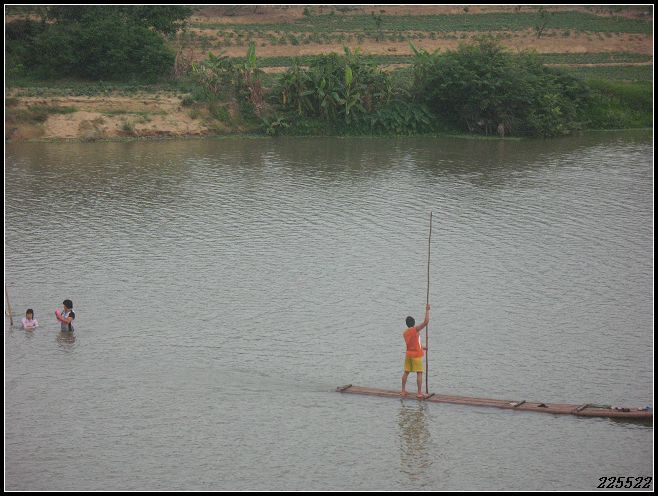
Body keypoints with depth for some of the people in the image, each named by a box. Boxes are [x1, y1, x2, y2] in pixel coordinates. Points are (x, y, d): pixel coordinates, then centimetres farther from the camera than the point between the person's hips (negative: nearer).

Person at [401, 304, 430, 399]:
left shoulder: (405, 333, 8)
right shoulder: (415, 329, -11)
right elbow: (426, 322, -19)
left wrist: (422, 348, 26)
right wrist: (427, 310, -10)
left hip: (408, 354, 6)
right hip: (417, 355, -6)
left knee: (406, 373, 12)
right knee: (419, 373, -4)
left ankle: (403, 391, 14)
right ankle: (419, 393, -9)